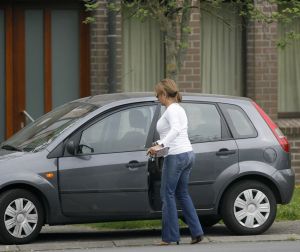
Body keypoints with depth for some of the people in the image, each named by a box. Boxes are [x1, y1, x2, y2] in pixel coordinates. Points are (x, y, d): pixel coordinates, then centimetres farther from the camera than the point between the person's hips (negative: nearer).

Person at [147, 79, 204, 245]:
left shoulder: (171, 110, -12)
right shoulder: (179, 108, 18)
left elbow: (175, 130, -30)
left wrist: (160, 145, -39)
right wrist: (159, 145, 36)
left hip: (176, 156, -10)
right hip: (188, 153, 10)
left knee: (168, 194, -1)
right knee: (182, 194, 15)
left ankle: (170, 236, 2)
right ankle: (196, 232, 11)